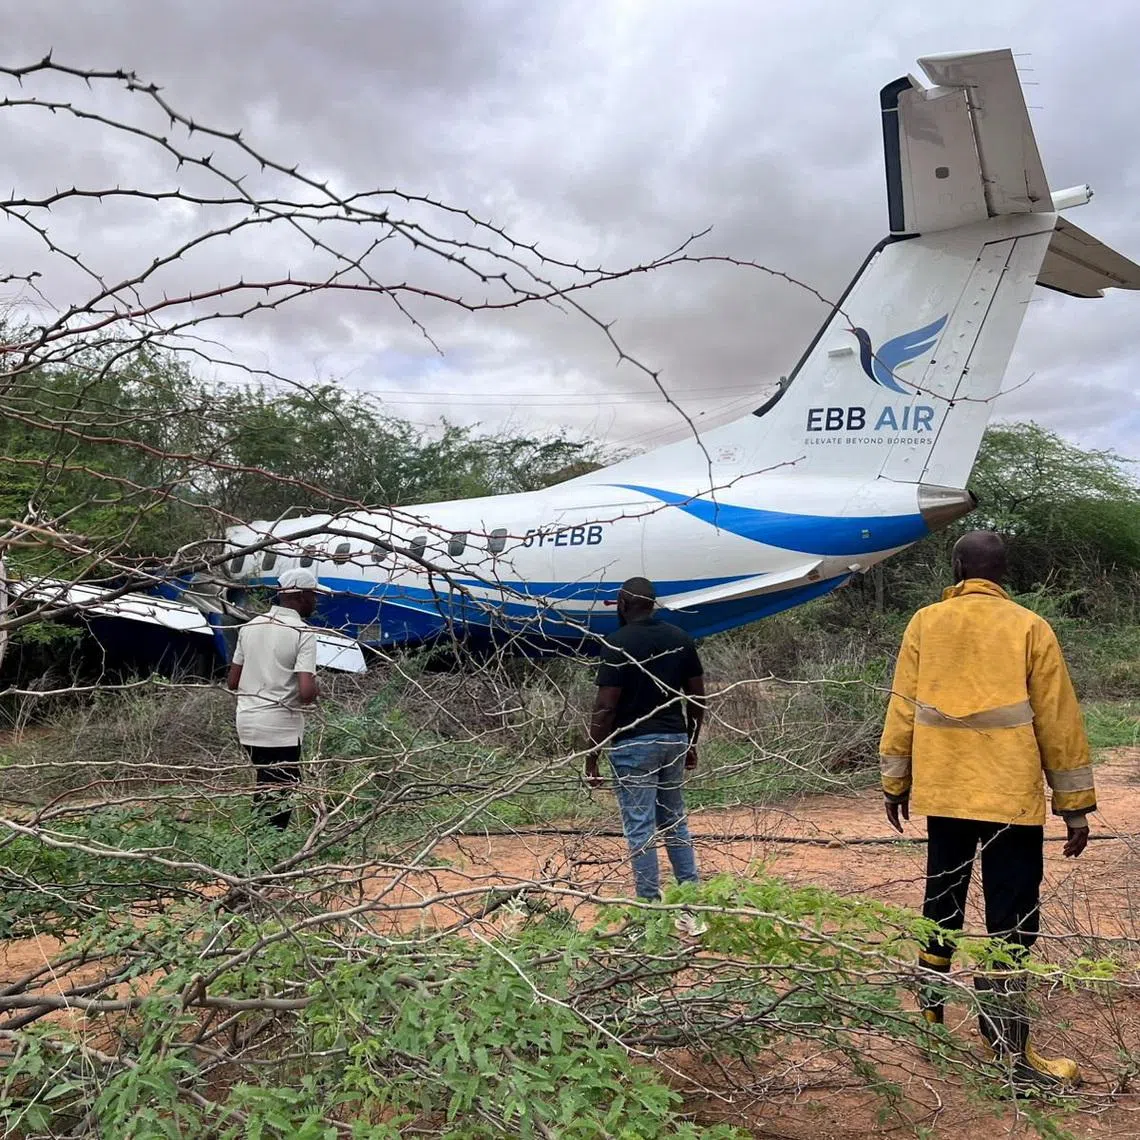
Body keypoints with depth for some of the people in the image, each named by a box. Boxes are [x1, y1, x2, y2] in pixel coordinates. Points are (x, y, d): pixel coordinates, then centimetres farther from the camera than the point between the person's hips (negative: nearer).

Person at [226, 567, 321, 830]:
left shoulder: (250, 627, 8)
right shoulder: (303, 633, -12)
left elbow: (232, 682, 11)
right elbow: (306, 693, -21)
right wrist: (315, 691, 0)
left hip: (248, 722, 7)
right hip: (281, 728, -7)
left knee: (264, 791, 21)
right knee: (280, 799, 2)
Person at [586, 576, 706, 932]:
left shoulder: (618, 643, -13)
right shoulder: (680, 638, 5)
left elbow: (605, 706, -15)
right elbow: (696, 695, 8)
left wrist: (592, 755, -8)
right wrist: (691, 742, 18)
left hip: (634, 744, -6)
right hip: (674, 739, 6)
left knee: (640, 828, 1)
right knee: (675, 822, 15)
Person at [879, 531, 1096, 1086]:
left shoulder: (924, 624, 1)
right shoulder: (1030, 628, -5)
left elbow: (902, 709, 3)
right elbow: (1059, 722, -3)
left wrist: (895, 782, 13)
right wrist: (1075, 805, 3)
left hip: (944, 792, 3)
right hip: (1011, 796, -3)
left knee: (941, 904, 18)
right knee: (1011, 920, 1)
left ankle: (929, 1013, 30)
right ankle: (1009, 1052, 2)